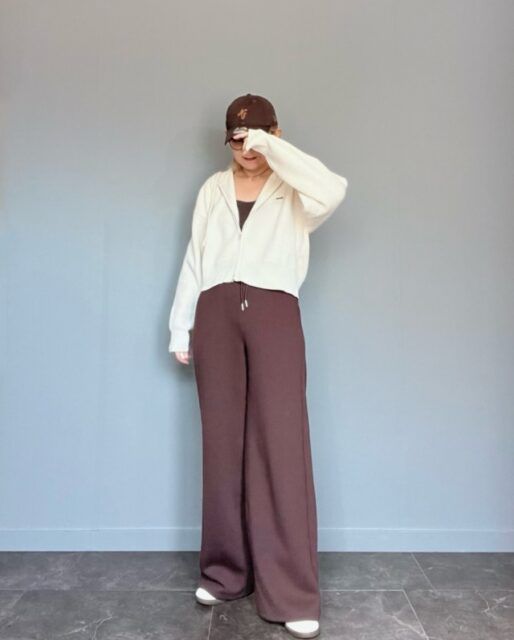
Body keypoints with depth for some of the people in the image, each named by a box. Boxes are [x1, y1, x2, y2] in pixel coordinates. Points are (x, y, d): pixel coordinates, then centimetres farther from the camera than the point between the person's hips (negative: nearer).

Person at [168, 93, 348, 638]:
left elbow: (333, 191, -16)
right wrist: (180, 328, 11)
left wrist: (273, 147, -9)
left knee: (281, 444, -8)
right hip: (217, 313, 3)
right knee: (223, 441, 3)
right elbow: (194, 260, 17)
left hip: (274, 312, -3)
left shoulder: (292, 191, 8)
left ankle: (292, 593, -1)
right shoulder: (213, 189, 19)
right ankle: (225, 570, 18)